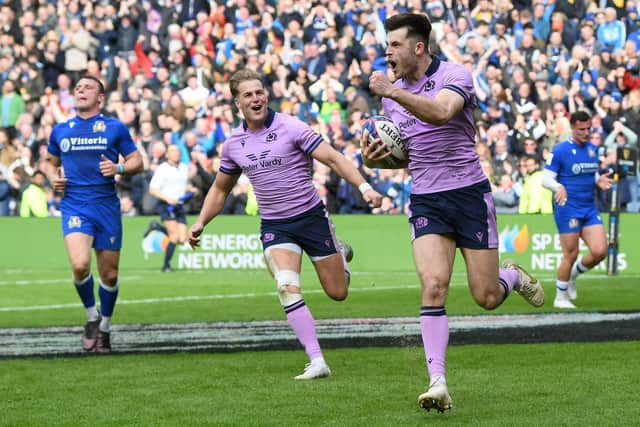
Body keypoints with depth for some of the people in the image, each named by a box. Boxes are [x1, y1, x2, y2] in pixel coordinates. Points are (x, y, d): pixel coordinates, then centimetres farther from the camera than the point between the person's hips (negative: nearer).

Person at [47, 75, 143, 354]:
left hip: (107, 205, 0)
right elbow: (52, 163, 25)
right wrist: (53, 180, 4)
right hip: (74, 206, 0)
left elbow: (137, 162, 8)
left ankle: (105, 328, 26)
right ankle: (92, 317, 3)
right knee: (80, 265, -22)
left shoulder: (115, 128, 5)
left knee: (109, 275, 4)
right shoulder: (60, 131, 11)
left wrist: (118, 168, -12)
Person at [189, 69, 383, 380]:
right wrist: (200, 223, 10)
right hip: (274, 225, 3)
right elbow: (220, 188, 20)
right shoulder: (234, 143, 4)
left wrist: (364, 186, -27)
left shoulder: (291, 128, -11)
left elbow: (333, 158, -13)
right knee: (288, 288, -22)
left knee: (337, 293, 6)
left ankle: (341, 254, 43)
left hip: (311, 216, -2)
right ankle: (317, 362, -22)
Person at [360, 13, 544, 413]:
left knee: (487, 298, 1)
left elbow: (441, 111, -34)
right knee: (433, 285, -18)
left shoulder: (456, 75, -10)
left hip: (469, 195, -4)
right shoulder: (392, 93, 9)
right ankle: (438, 383, -19)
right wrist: (378, 158, -1)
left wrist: (393, 91, -38)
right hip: (426, 201, 4)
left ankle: (514, 276, 38)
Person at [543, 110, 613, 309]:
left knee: (600, 251, -5)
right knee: (571, 255, -3)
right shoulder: (560, 151, -8)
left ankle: (573, 275, 22)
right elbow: (546, 179, -9)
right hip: (568, 209, -6)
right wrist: (559, 188, -29)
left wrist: (599, 180, 0)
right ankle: (561, 298, 14)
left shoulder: (593, 149, 11)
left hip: (590, 209, 6)